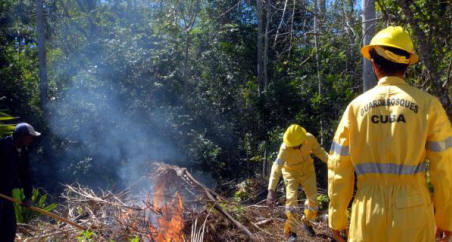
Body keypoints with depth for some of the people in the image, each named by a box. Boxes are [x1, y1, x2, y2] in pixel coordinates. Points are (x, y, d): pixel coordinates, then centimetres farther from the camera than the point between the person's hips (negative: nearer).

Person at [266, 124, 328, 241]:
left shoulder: (310, 138, -27)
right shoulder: (285, 148, -36)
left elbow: (318, 150, -7)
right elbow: (276, 168, -42)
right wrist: (271, 190, -51)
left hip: (307, 170, 3)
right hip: (291, 172, -3)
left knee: (313, 198, 2)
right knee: (291, 199, -16)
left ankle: (306, 221, 30)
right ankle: (291, 232, -3)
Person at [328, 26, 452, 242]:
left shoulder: (356, 106, 2)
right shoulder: (427, 104, -2)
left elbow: (339, 167, 2)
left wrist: (337, 217, 10)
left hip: (368, 211, 1)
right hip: (412, 214, -1)